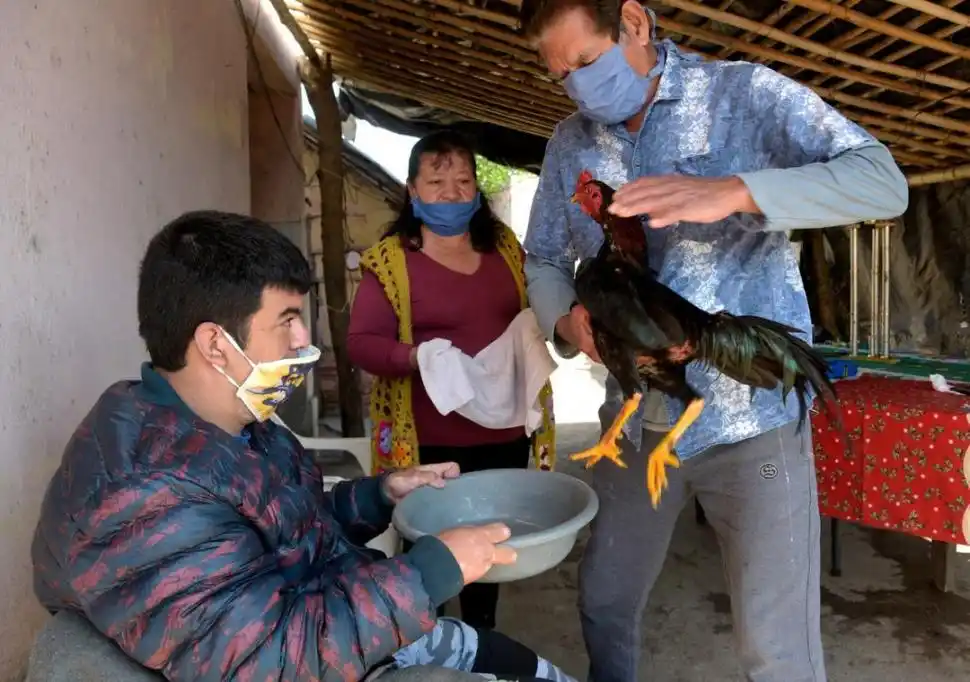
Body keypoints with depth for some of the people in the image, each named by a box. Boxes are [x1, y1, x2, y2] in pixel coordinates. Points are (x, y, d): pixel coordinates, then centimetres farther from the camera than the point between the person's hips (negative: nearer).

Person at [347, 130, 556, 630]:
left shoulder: (504, 245, 7)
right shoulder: (390, 258, -9)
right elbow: (360, 344, -12)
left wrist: (536, 336, -4)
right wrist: (416, 356, -30)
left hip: (506, 429, 6)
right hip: (431, 439, -5)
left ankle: (481, 639, 43)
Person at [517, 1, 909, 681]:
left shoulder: (747, 94, -6)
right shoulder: (571, 142, 7)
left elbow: (883, 181, -14)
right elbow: (544, 260, 13)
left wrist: (730, 192, -29)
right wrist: (566, 318, -10)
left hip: (754, 417, -4)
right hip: (635, 418, 4)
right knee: (604, 605, 18)